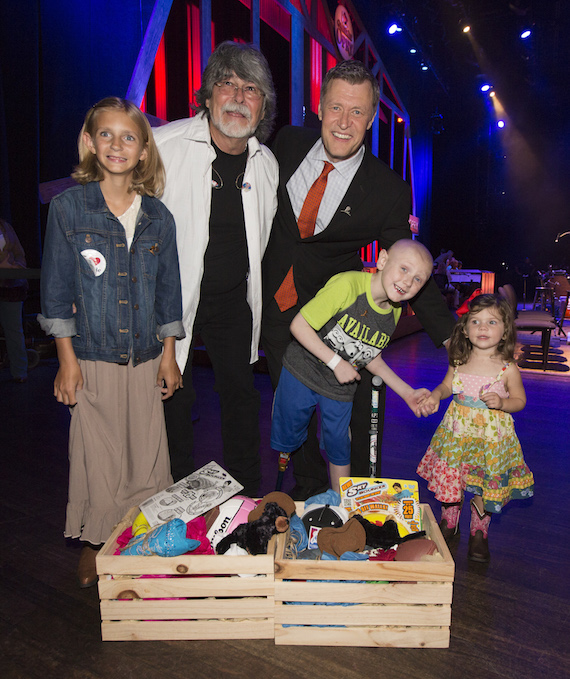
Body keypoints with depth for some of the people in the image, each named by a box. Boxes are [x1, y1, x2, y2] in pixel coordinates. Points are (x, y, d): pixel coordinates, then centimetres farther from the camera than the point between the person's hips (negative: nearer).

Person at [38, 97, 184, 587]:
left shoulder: (157, 216, 5)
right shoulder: (68, 207, -2)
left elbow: (168, 289, 8)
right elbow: (57, 288, -1)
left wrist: (168, 355, 6)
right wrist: (67, 359, -5)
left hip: (146, 357, 2)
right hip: (93, 357, -2)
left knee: (147, 455, 9)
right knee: (98, 458, 7)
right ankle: (94, 545, 30)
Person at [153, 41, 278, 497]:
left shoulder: (267, 163, 2)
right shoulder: (163, 145, -13)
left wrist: (250, 292, 14)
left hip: (234, 302, 4)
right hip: (170, 300, -3)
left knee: (242, 396, 12)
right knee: (175, 400, 5)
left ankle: (248, 499, 33)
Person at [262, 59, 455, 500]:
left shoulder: (389, 191, -13)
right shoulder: (289, 143, -3)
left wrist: (452, 337, -12)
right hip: (277, 310, 3)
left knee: (350, 420, 5)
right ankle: (309, 489, 42)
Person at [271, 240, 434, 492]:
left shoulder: (395, 312, -4)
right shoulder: (347, 284, -27)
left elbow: (370, 356, 6)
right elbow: (299, 325, -24)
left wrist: (407, 392, 2)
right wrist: (336, 362, -24)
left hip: (341, 389, 5)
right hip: (301, 374, -4)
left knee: (339, 449, 17)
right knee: (287, 440, 12)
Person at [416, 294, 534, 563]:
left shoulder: (507, 368, -11)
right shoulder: (459, 361, -4)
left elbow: (519, 400, 0)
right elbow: (447, 385, 12)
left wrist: (501, 403, -20)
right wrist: (435, 396, -7)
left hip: (491, 435, -2)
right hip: (457, 431, 3)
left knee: (484, 487, 8)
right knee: (449, 479, 12)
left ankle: (479, 533, 34)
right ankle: (448, 523, 39)